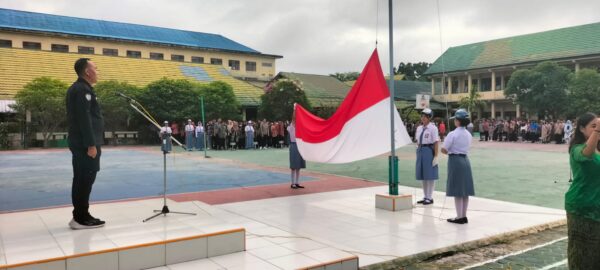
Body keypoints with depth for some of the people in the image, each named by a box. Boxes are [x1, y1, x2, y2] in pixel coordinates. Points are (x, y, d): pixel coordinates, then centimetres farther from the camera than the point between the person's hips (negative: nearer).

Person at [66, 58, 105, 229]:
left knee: (81, 180, 13)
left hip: (79, 143, 10)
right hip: (86, 145, -10)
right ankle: (81, 218, -1)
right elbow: (84, 119, -21)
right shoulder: (83, 89, -14)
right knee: (85, 181, -6)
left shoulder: (77, 88, 18)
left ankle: (79, 216, 19)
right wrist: (91, 144, -22)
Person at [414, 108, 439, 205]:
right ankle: (425, 196, 23)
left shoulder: (433, 128, -10)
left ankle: (430, 197, 10)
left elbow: (436, 143, -13)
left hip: (429, 151, -7)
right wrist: (418, 149, 10)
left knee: (430, 175, 0)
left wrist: (436, 156, -16)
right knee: (422, 175, 12)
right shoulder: (419, 128, 10)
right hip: (420, 151, 7)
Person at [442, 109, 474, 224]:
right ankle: (464, 216, 18)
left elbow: (443, 149, -15)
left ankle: (459, 217, 5)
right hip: (465, 160, 7)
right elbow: (466, 148, 12)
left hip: (455, 160, -7)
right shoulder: (468, 134, 8)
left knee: (457, 191, -1)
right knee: (465, 191, 11)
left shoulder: (453, 134, -14)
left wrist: (449, 152, 5)